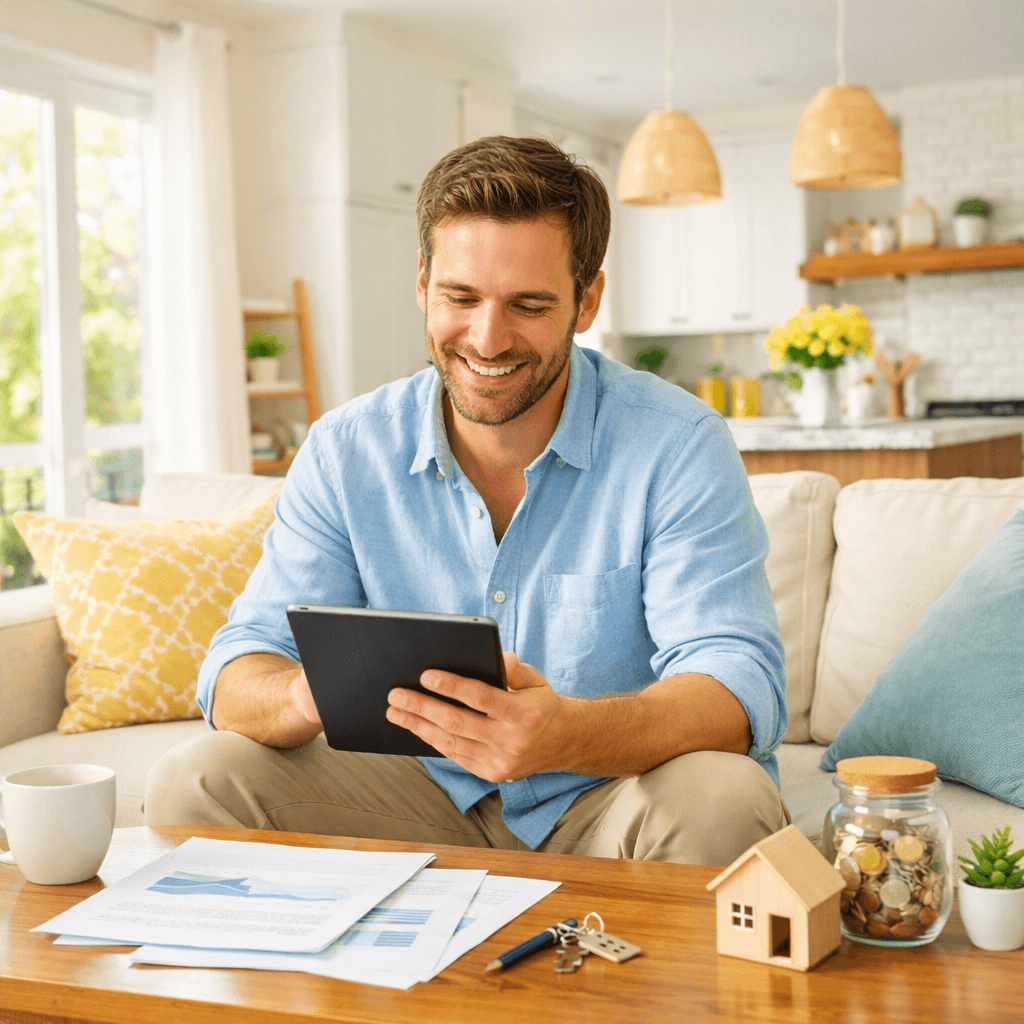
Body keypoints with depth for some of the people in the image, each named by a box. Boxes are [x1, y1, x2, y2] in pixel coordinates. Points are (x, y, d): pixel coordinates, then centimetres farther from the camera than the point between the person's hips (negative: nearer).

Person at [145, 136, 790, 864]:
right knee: (197, 780, -16)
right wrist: (303, 695, -34)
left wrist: (565, 735, -45)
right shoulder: (345, 452, -3)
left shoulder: (676, 445, -13)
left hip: (609, 802, -2)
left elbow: (738, 689, -22)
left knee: (722, 799, -35)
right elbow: (242, 666, -6)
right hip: (431, 801, 3)